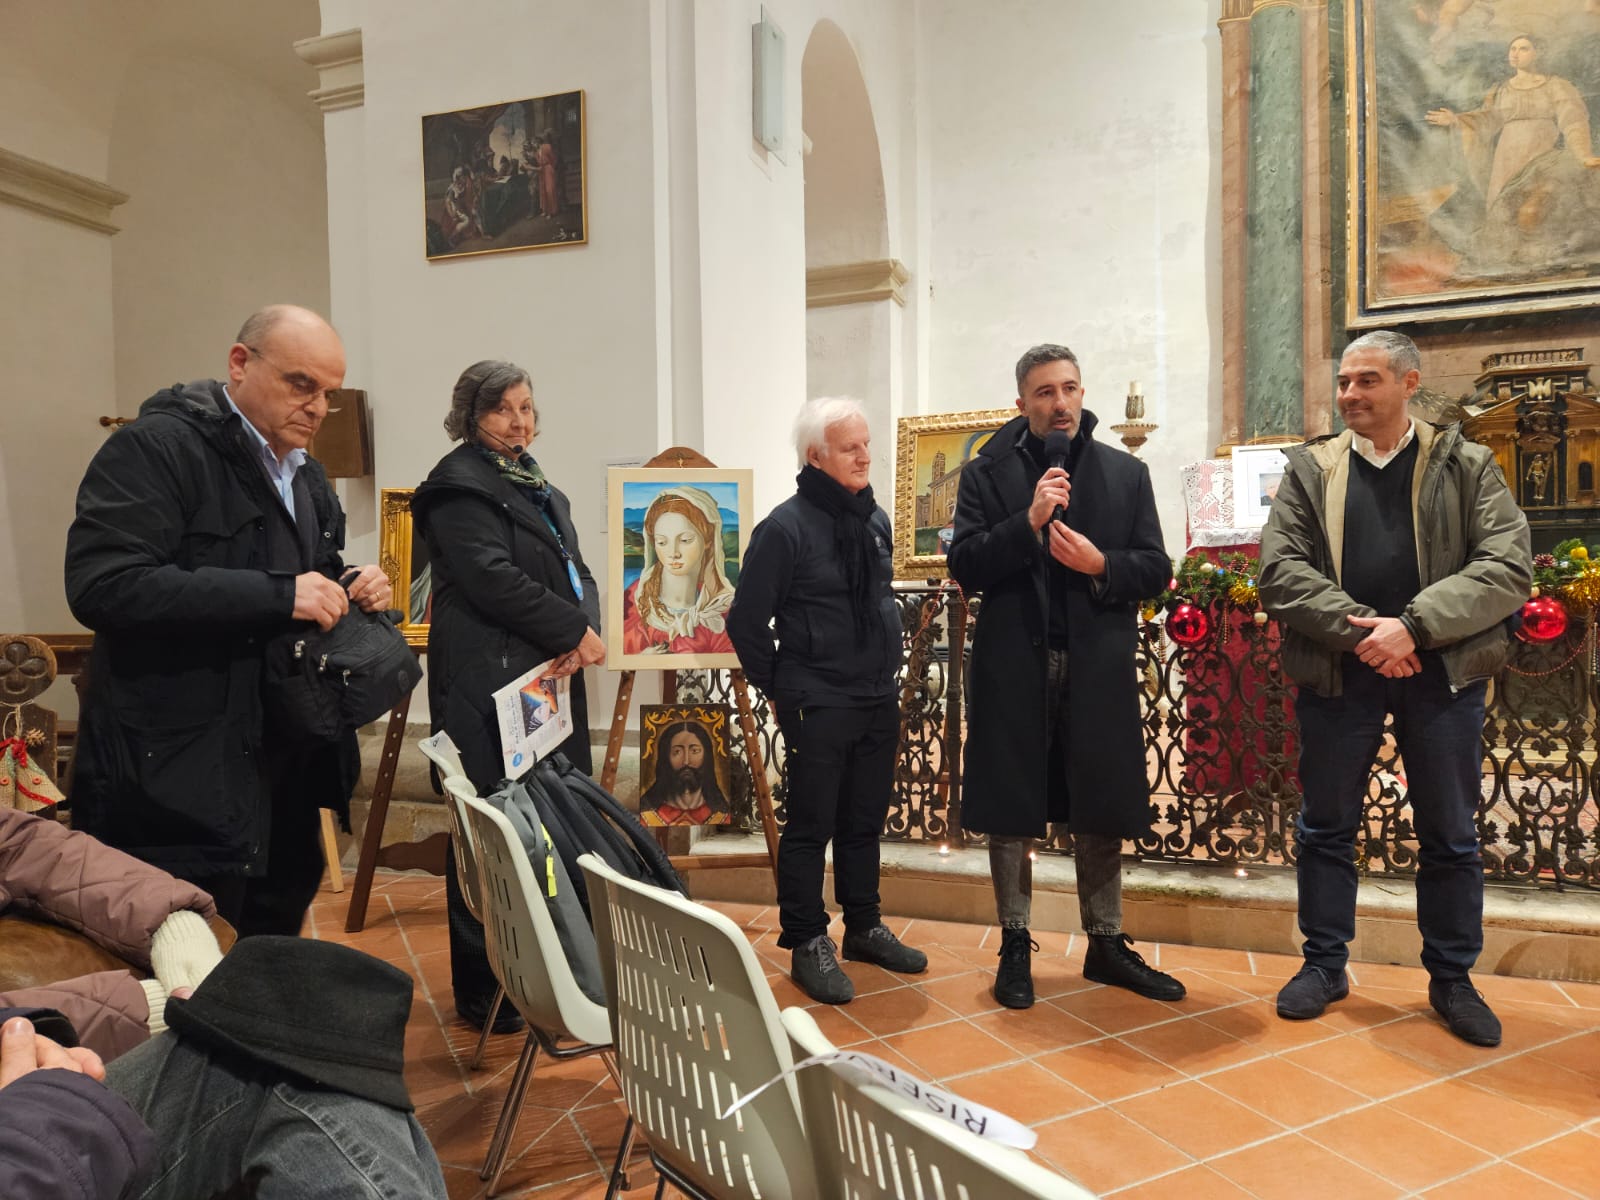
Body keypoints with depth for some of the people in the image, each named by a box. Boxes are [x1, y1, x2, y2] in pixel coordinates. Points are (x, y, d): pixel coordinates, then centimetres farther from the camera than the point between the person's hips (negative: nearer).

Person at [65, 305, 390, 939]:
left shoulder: (307, 477, 15)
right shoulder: (154, 447, -12)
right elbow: (103, 585, -25)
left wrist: (354, 590, 0)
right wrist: (277, 594, -28)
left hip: (289, 769, 8)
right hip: (176, 779, -8)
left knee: (278, 957, 20)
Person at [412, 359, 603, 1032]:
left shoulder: (536, 486, 22)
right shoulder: (460, 486, -5)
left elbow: (574, 571, 16)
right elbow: (494, 579, -16)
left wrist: (584, 632, -5)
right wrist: (575, 632, -10)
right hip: (489, 683, -8)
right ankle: (482, 992, 8)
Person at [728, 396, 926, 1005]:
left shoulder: (876, 520, 8)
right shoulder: (786, 526, -14)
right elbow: (746, 620, -10)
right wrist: (781, 688, -5)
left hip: (879, 701, 7)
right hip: (818, 706, -6)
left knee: (865, 821, 17)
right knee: (811, 827, 4)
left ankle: (864, 926, 32)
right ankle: (808, 943, 17)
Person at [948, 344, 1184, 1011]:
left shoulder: (1126, 472, 9)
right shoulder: (986, 474, 3)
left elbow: (1155, 567, 6)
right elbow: (964, 567, -6)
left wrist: (1101, 565, -13)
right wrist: (1029, 522, -17)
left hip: (1097, 666, 2)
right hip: (1013, 667, -1)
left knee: (1101, 813, 11)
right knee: (1011, 812, 7)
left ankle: (1107, 943, 28)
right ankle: (1015, 948, 22)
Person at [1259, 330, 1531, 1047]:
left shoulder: (1467, 466, 4)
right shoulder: (1310, 469, 6)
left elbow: (1509, 568, -7)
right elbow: (1279, 571, -4)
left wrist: (1413, 627, -19)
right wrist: (1358, 631, -17)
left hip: (1441, 669, 0)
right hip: (1338, 671, 1)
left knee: (1449, 834, 10)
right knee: (1326, 826, 10)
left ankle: (1452, 979, 27)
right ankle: (1325, 964, 26)